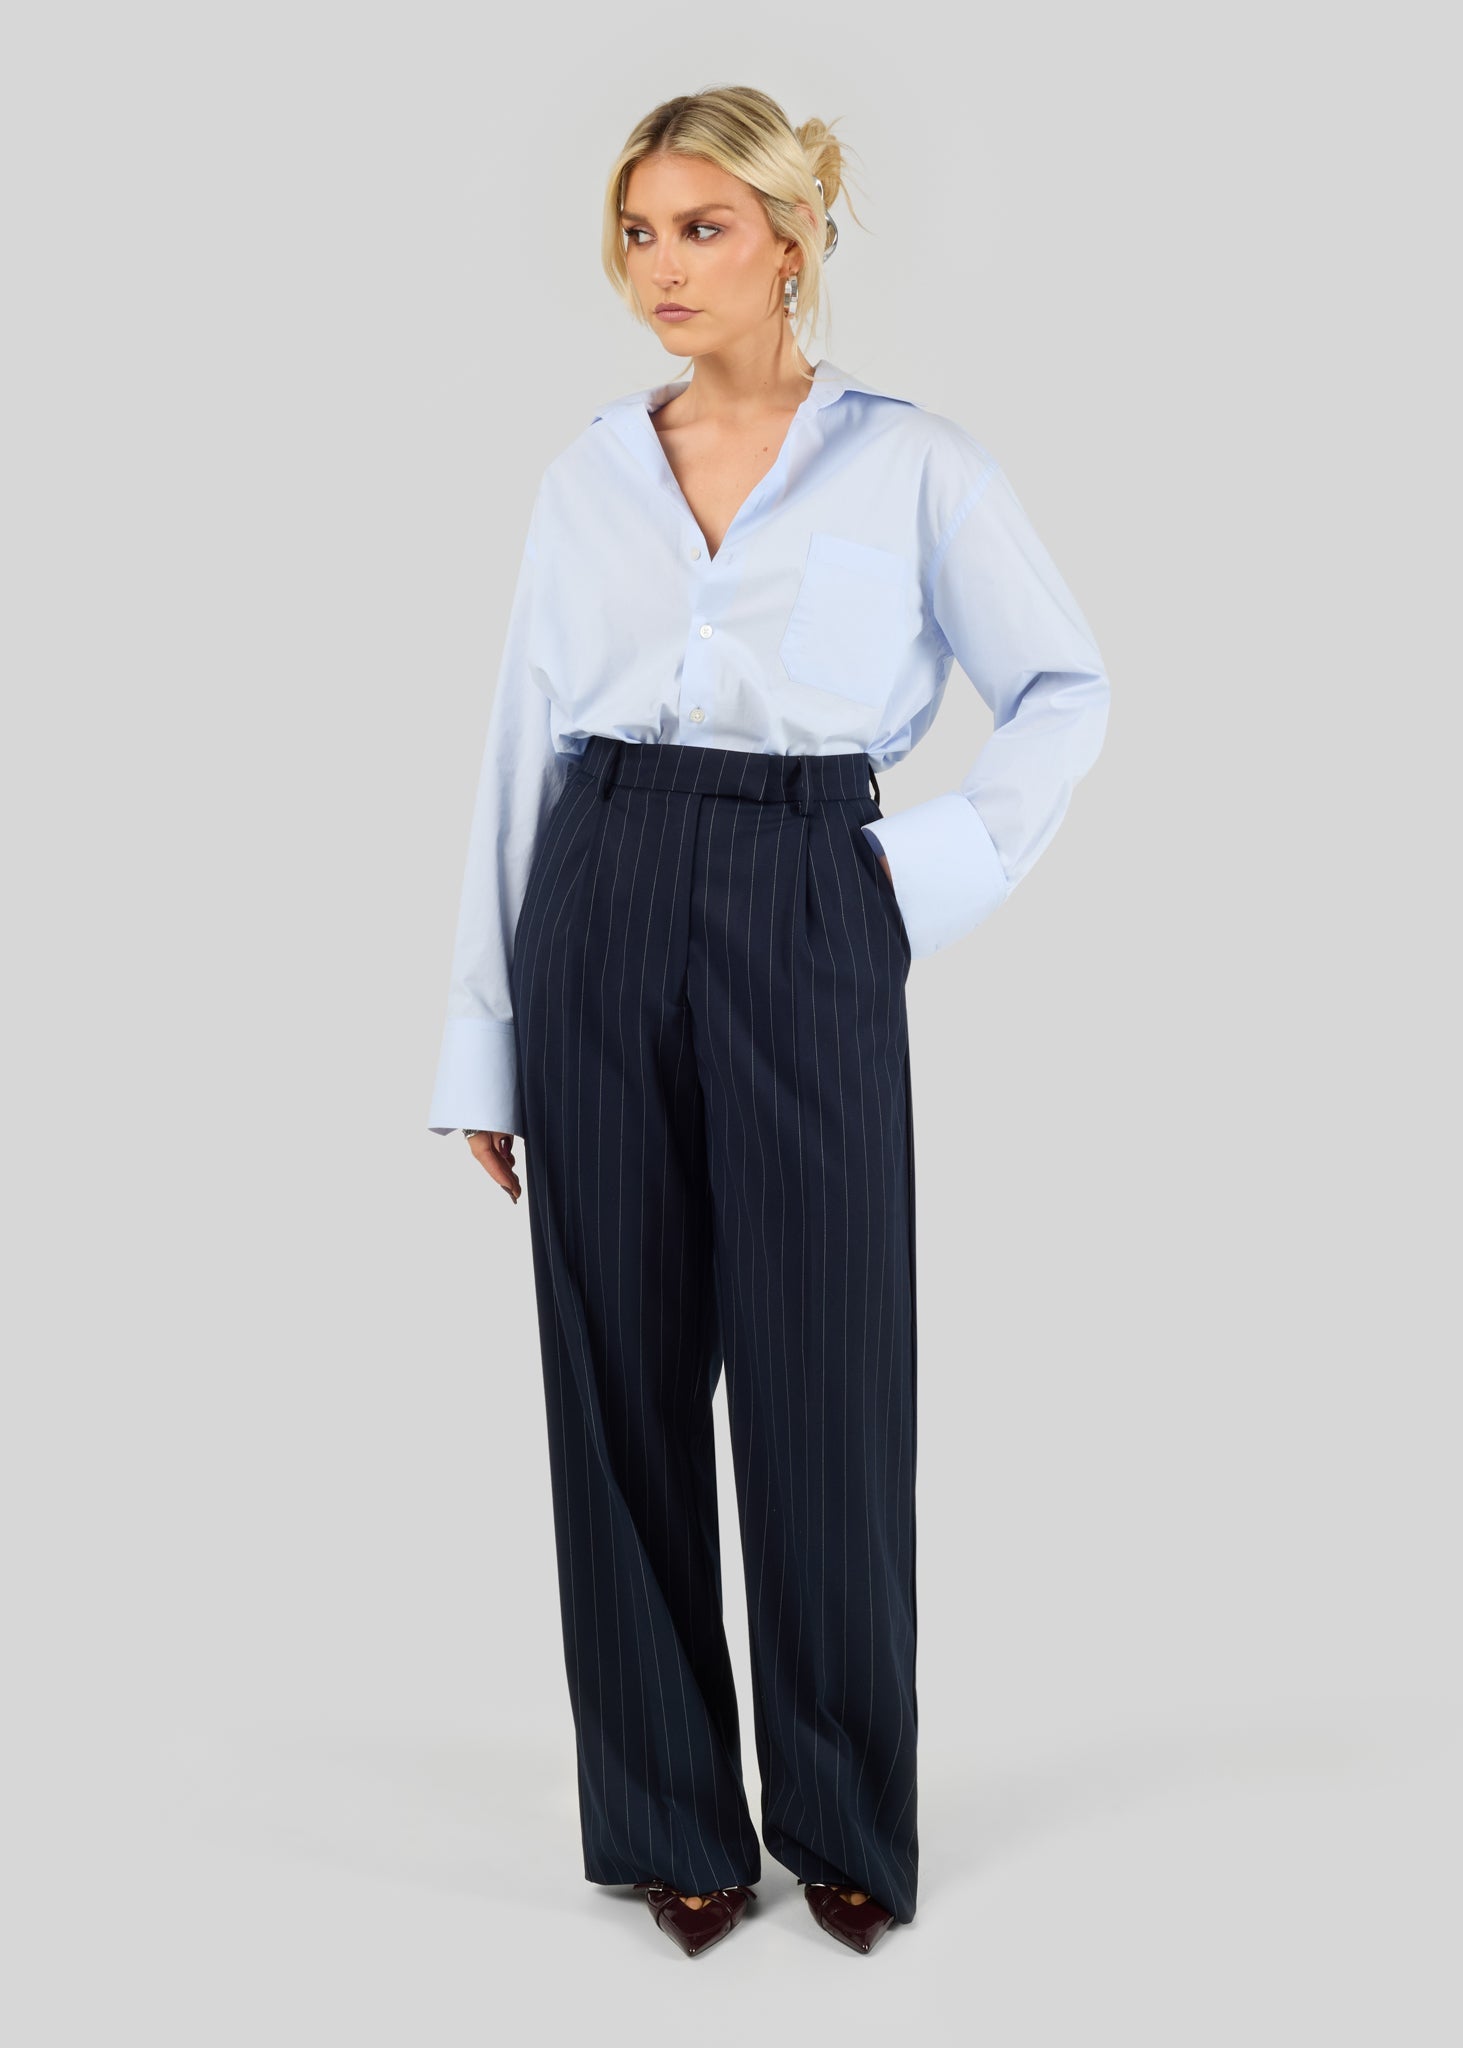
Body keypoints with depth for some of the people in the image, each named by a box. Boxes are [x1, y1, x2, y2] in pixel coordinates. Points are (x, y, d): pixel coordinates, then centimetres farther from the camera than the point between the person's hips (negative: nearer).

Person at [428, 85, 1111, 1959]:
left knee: (823, 1385, 1)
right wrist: (484, 1035, 6)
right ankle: (671, 1821, 22)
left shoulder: (912, 465, 2)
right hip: (602, 919, 3)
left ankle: (848, 1821, 22)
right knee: (622, 1382, 5)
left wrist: (941, 870, -3)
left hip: (805, 921, -3)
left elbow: (1066, 692, 9)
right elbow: (521, 755, 9)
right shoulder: (586, 477, 10)